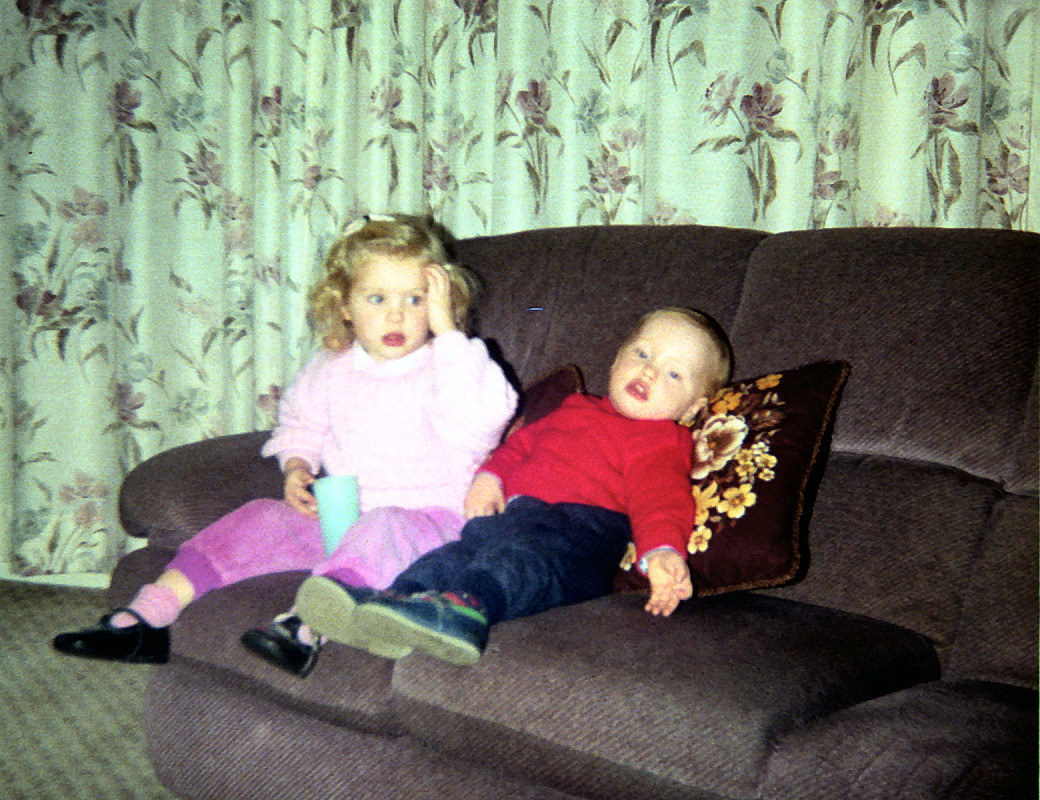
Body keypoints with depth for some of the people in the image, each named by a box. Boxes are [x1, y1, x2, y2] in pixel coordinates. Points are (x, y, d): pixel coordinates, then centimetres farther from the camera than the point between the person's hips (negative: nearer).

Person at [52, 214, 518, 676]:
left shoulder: (444, 367, -7)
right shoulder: (329, 370, 9)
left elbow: (479, 419, -30)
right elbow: (300, 424, 28)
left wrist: (448, 332, -27)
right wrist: (296, 466, 5)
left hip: (428, 519, -5)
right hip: (339, 516, 6)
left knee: (383, 530, -37)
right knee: (259, 520, -11)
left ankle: (307, 627, -58)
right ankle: (144, 622, -12)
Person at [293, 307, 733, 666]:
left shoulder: (664, 440, 13)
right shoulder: (576, 409, 37)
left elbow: (660, 496, -4)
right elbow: (522, 441, 39)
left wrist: (662, 550, -26)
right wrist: (490, 476, 17)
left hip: (581, 523, -6)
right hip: (511, 512, 7)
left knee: (516, 557, -40)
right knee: (454, 554, -24)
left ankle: (465, 606, -67)